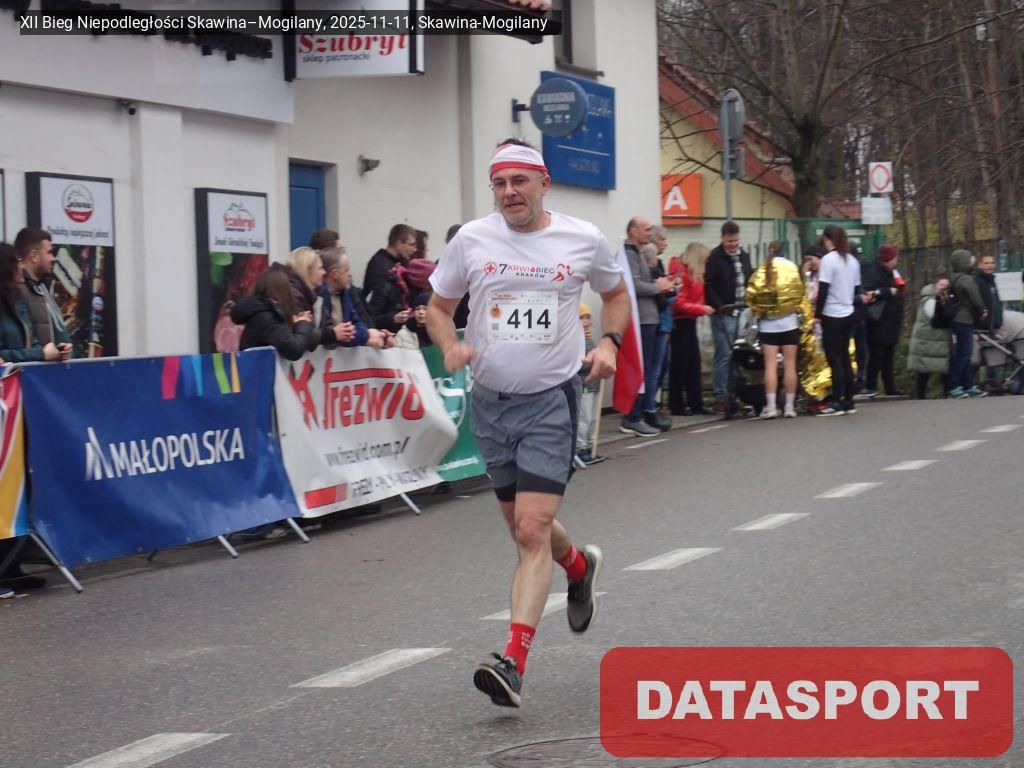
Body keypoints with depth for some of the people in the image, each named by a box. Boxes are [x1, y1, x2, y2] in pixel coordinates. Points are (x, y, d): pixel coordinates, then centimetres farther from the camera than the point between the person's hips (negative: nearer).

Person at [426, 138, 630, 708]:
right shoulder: (472, 240, -1)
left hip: (551, 402, -3)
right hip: (491, 402, 3)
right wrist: (451, 347, -10)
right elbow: (440, 306, 11)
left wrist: (610, 342, -3)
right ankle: (581, 566, 50)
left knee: (533, 531, -14)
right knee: (522, 526, 15)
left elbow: (617, 294, 16)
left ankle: (514, 662, -15)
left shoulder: (585, 240, -3)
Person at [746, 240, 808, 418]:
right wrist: (806, 313, 3)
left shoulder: (761, 270, 0)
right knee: (789, 365, 5)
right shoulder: (790, 267, -2)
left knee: (770, 365, 0)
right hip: (789, 321, 0)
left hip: (767, 324, 0)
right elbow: (800, 292, -6)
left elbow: (751, 295, -6)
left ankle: (771, 407, -5)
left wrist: (757, 310, 10)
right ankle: (790, 406, 6)